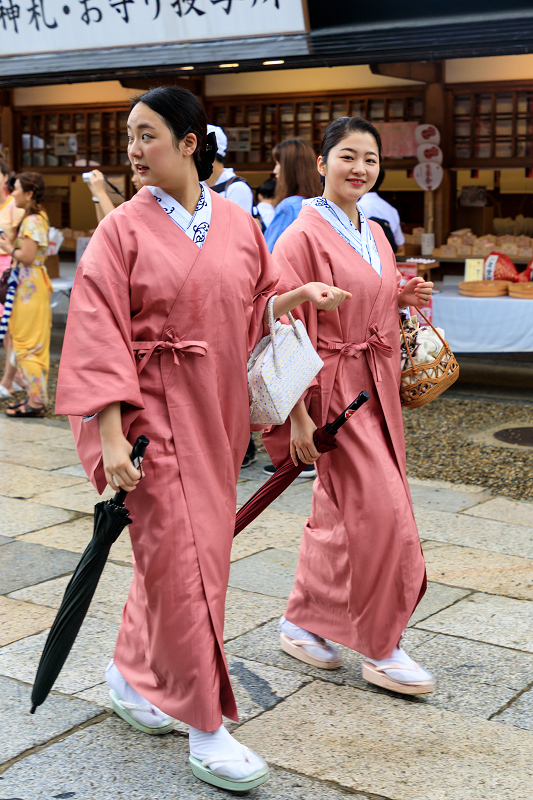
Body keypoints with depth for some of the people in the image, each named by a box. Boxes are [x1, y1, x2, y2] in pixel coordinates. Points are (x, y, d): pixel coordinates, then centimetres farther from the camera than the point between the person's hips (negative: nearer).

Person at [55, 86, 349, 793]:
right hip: (155, 411, -5)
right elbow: (100, 336, -11)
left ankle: (131, 674, 36)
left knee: (184, 547, 14)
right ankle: (206, 726, 6)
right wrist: (111, 434, -18)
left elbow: (255, 309, 16)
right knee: (180, 556, -5)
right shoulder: (123, 229, -6)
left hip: (217, 410, 5)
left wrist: (299, 296, -5)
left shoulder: (238, 224, 6)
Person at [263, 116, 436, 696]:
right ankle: (380, 649, 8)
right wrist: (297, 414, -20)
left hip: (375, 387, 8)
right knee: (381, 513, -7)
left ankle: (303, 623, 29)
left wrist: (403, 299, 3)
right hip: (333, 390, -8)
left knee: (337, 514, 14)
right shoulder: (304, 236, -12)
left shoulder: (374, 235, 12)